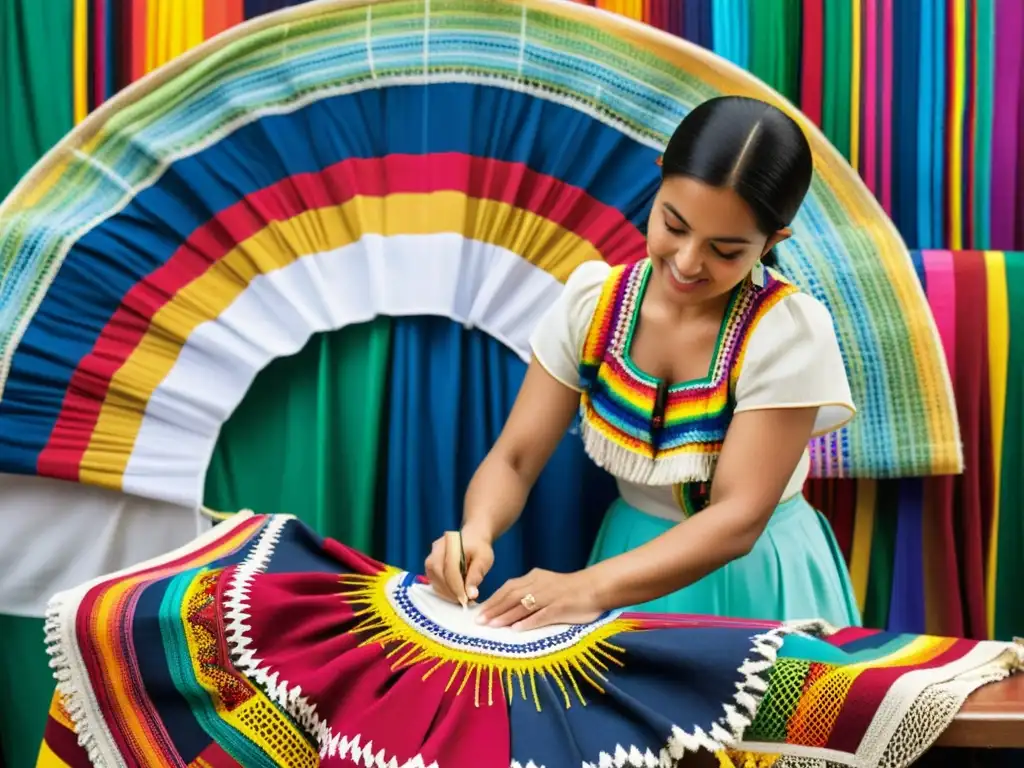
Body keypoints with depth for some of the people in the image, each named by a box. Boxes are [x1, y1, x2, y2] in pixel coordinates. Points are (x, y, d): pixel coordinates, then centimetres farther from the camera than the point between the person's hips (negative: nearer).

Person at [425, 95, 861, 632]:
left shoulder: (790, 331, -17)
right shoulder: (592, 302, -6)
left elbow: (739, 518, -22)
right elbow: (514, 459, -5)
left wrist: (591, 587, -34)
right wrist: (477, 532, -26)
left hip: (755, 583, -2)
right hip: (636, 566, 2)